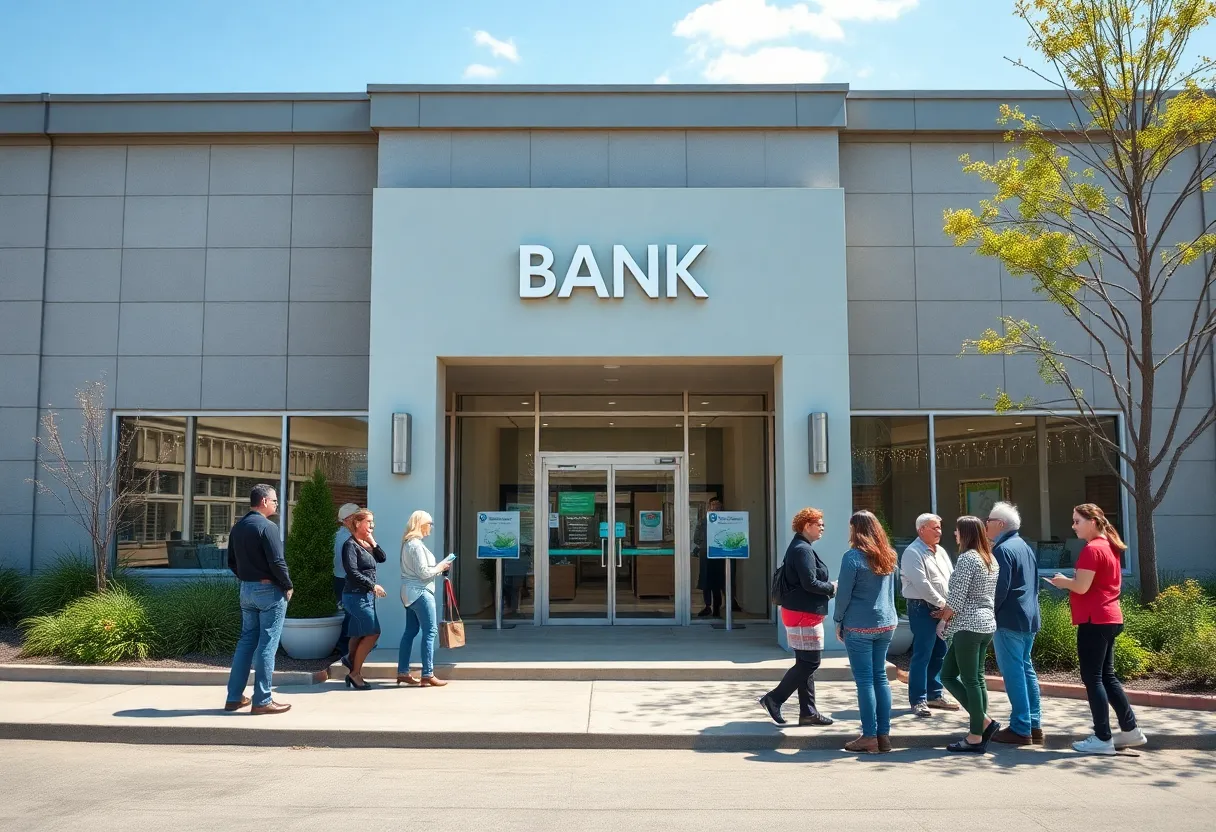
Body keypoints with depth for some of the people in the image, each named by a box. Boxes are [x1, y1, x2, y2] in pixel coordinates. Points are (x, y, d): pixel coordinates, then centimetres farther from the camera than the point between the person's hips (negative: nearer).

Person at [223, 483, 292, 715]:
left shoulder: (237, 527, 9)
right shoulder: (267, 527, -16)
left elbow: (232, 562, 15)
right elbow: (277, 562, -20)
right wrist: (288, 586, -8)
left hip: (246, 590, 8)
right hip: (269, 591, -8)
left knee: (246, 641, 15)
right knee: (267, 644, -2)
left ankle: (234, 697, 18)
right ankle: (262, 701, 1)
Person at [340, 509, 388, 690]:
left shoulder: (366, 544, 14)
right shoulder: (350, 545, -11)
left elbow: (382, 558, 9)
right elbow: (353, 572, -18)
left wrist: (372, 542, -1)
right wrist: (373, 585, -16)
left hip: (366, 596, 9)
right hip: (356, 595, -8)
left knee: (360, 635, 10)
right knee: (373, 633, -10)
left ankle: (354, 674, 16)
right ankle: (355, 673, -2)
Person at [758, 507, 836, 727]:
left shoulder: (800, 547, 16)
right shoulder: (803, 549, -16)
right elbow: (810, 583, -23)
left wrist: (827, 589, 8)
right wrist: (832, 588, -8)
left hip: (803, 613, 11)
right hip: (804, 614, -11)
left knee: (806, 663, 12)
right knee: (810, 662, -6)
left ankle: (808, 712, 16)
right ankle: (774, 698, -1)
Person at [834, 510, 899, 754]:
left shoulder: (853, 556, -13)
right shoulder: (888, 556, 8)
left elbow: (844, 594, -11)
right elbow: (891, 590, 16)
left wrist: (838, 620, 1)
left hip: (859, 626, -6)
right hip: (886, 624, 6)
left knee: (865, 680, -1)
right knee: (880, 677, 12)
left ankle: (869, 737, 3)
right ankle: (884, 735, 14)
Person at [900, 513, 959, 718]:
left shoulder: (940, 551, 15)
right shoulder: (913, 553, -12)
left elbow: (951, 578, 10)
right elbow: (921, 584, -19)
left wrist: (948, 605, -4)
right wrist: (942, 603, -15)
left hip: (941, 609, 8)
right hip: (923, 608, -8)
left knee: (939, 653, 13)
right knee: (922, 655, -7)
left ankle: (934, 695, 24)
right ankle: (918, 700, 0)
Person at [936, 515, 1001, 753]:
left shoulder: (966, 558, -14)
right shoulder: (991, 559, 13)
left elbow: (956, 597, -17)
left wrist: (944, 620, -2)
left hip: (968, 626, -9)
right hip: (987, 624, 9)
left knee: (970, 680, -2)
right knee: (977, 678, 13)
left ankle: (980, 730, 1)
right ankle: (980, 727, 14)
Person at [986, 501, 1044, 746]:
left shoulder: (1003, 550, -15)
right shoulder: (1025, 547, 15)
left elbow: (1000, 589, -20)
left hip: (1009, 620, -10)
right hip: (1029, 618, 10)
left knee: (1013, 673, -5)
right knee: (1026, 669, 15)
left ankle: (1020, 729, -2)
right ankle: (1034, 725, 20)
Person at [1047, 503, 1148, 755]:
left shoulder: (1092, 549, -15)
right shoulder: (1108, 547, 15)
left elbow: (1082, 586, -20)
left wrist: (1063, 581, -3)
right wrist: (1069, 582, 12)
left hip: (1094, 620, -10)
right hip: (1109, 618, 10)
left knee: (1092, 678, -4)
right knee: (1106, 676, 16)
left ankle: (1103, 739, -1)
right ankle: (1131, 730, 20)